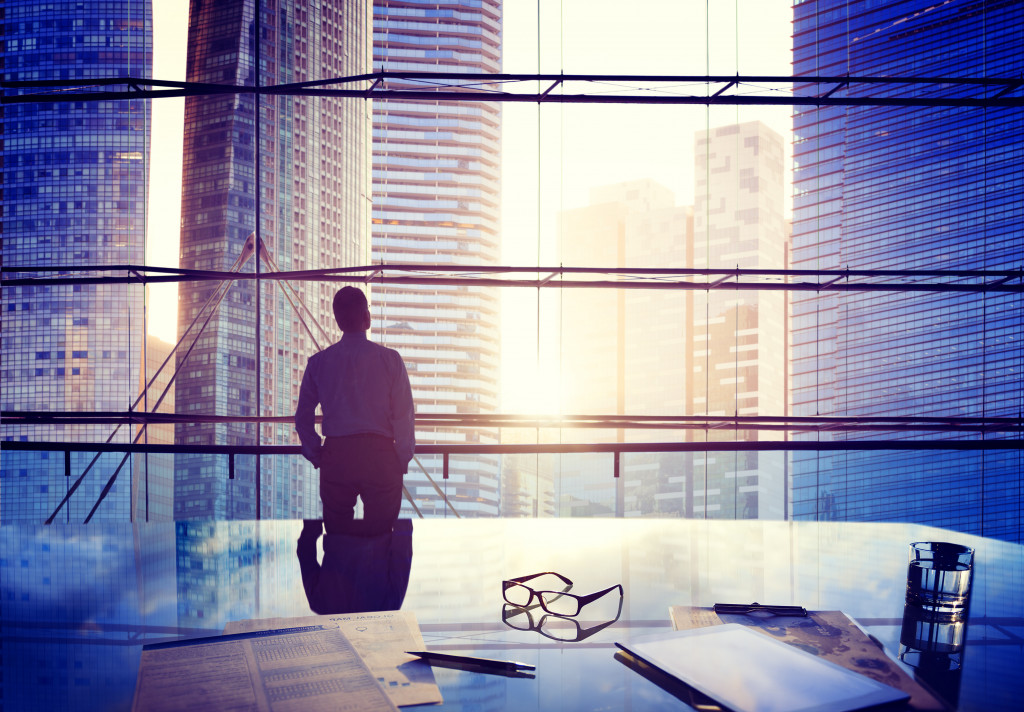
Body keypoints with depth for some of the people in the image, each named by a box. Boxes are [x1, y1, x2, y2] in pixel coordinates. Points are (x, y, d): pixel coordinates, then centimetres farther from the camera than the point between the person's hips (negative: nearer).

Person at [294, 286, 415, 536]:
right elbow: (404, 416, -3)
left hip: (335, 456, 2)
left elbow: (303, 417, 8)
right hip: (380, 455, -2)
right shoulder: (390, 359, -3)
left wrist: (316, 456, 18)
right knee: (381, 533, 5)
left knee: (337, 532, 10)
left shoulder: (318, 362, 4)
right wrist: (403, 460, 6)